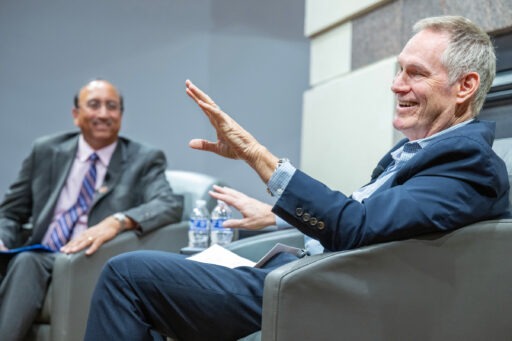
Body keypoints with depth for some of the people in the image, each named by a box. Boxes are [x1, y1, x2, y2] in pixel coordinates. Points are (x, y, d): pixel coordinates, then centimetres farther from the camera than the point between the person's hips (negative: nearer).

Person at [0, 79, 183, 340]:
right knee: (25, 261, -33)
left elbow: (171, 205, -11)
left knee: (26, 265, -33)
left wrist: (118, 221, -29)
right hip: (40, 259, 3)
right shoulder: (46, 151, 15)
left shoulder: (144, 160, 7)